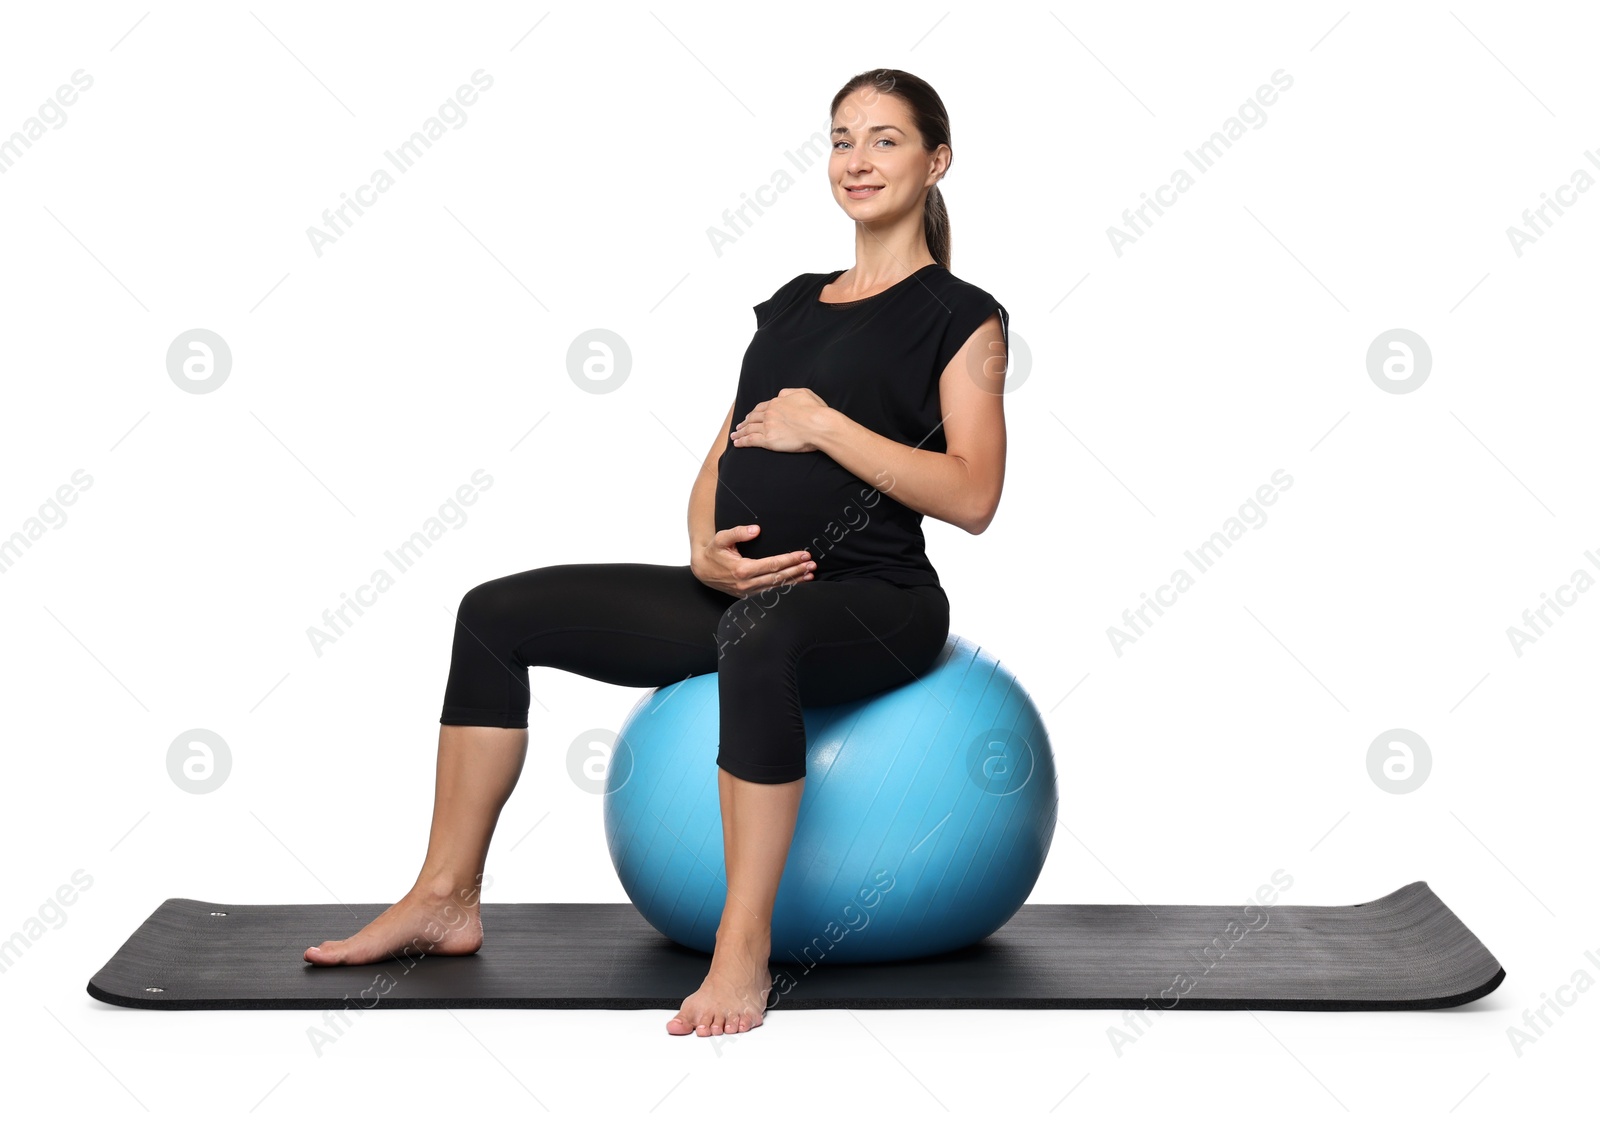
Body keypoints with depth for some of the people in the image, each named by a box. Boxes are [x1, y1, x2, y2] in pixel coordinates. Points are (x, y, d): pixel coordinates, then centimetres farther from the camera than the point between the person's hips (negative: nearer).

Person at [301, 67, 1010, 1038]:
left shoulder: (961, 315, -1)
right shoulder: (794, 300, 19)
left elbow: (971, 495, -13)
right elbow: (727, 453, 17)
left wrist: (825, 424, -15)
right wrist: (707, 551, -4)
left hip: (873, 599, -7)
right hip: (748, 586, 7)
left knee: (758, 644, -43)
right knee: (498, 614, -2)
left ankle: (745, 952, -36)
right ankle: (447, 901, 2)